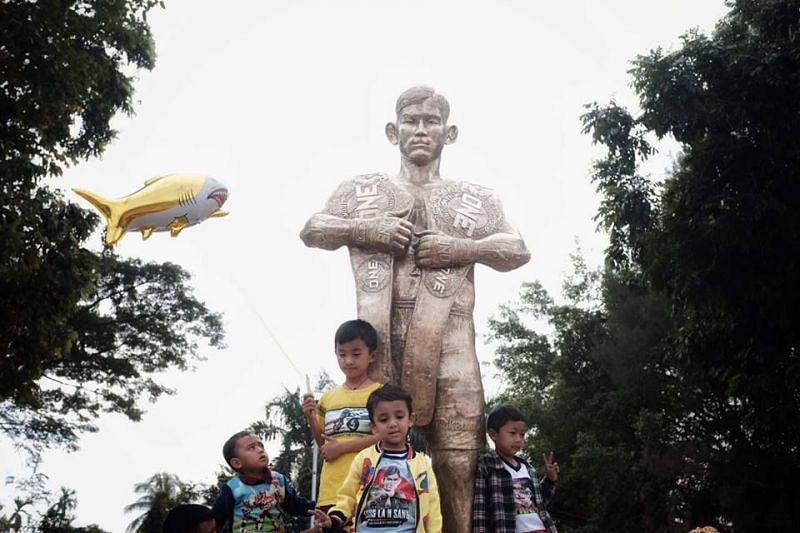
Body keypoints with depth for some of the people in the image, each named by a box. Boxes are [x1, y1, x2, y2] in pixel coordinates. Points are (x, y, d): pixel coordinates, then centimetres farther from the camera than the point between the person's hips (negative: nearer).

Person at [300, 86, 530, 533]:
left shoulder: (477, 199, 23)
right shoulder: (362, 190, 23)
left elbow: (518, 251, 13)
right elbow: (311, 231, 15)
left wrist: (459, 248, -4)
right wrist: (364, 229, -3)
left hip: (448, 340, 0)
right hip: (380, 338, 0)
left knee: (456, 457, -6)